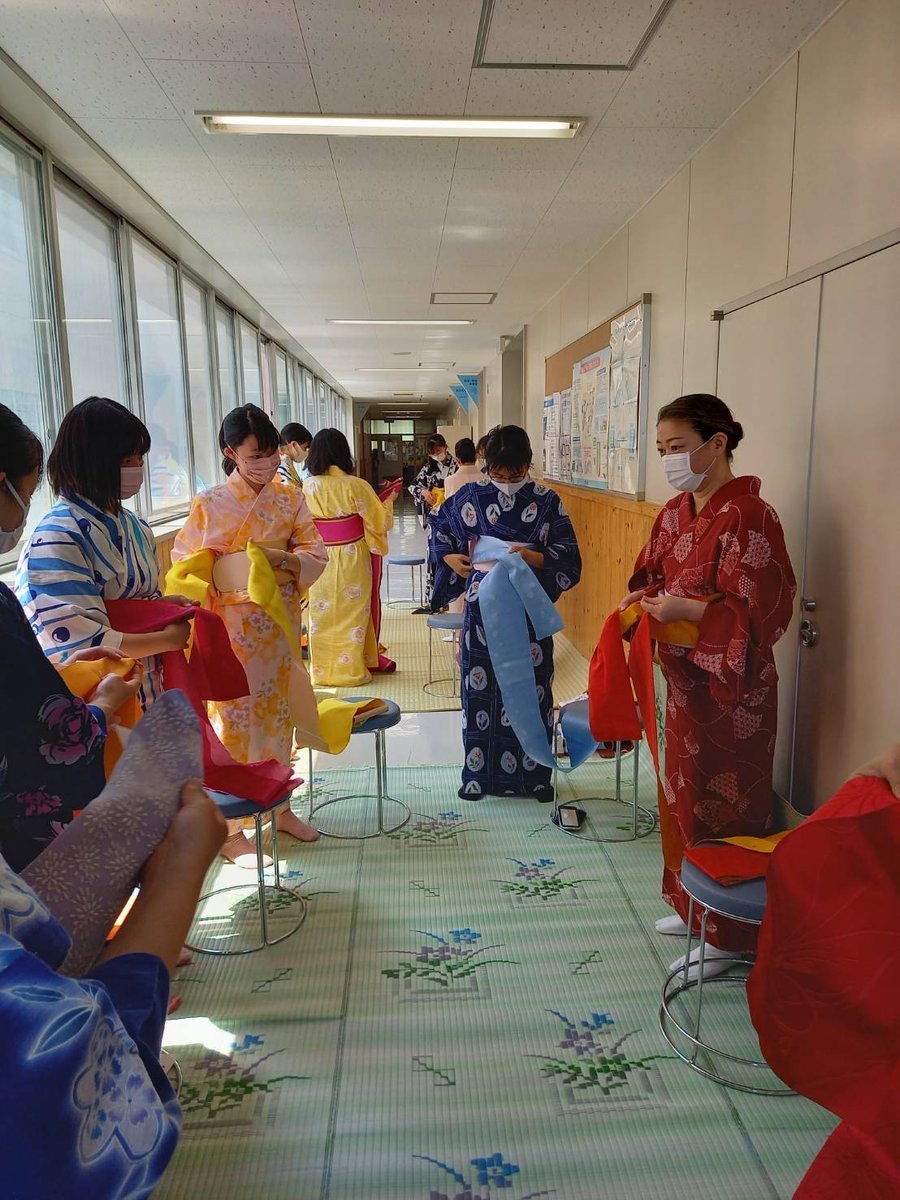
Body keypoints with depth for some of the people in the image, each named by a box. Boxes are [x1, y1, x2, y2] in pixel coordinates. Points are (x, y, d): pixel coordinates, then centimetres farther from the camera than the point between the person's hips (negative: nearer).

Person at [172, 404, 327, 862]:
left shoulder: (289, 497, 3)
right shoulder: (210, 504, -6)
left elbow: (316, 554, 1)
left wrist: (279, 558, -18)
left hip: (282, 621, 4)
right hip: (233, 624, -4)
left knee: (278, 712, 15)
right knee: (234, 718, 0)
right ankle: (229, 831, 12)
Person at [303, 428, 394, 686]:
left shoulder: (308, 487, -6)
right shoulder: (355, 486, -15)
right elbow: (380, 521, -8)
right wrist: (385, 504, 12)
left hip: (319, 560, 2)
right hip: (352, 560, -2)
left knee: (323, 614, 13)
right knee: (352, 612, 11)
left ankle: (323, 669, 22)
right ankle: (350, 669, 20)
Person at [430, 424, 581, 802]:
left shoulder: (547, 501, -2)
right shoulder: (470, 496, 2)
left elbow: (567, 557, -3)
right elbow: (438, 524, 18)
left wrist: (531, 556, -20)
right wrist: (450, 557, 3)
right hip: (482, 606, 1)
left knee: (530, 690, 6)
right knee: (480, 689, 6)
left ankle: (533, 775, 21)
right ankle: (479, 773, 21)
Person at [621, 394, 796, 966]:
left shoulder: (748, 515, -18)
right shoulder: (676, 511, 7)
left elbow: (764, 610, -21)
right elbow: (655, 572, 17)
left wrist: (686, 610, -26)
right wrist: (646, 595, -4)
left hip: (731, 688, -8)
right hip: (685, 682, 8)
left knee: (723, 807, 5)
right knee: (685, 793, 19)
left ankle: (727, 933, 23)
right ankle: (691, 905, 38)